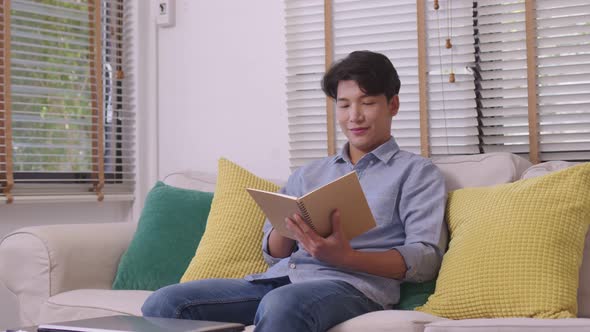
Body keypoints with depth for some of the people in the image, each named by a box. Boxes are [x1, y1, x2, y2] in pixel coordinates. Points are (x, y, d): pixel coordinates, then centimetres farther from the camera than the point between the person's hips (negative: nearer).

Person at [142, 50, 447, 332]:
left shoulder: (416, 172, 12)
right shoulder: (308, 175, 27)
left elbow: (426, 259, -3)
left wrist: (345, 257, -19)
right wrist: (288, 222, -3)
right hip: (280, 279, 5)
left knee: (280, 305, -41)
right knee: (164, 303, -19)